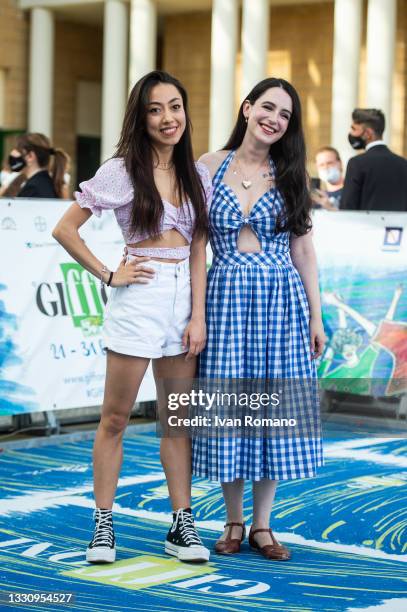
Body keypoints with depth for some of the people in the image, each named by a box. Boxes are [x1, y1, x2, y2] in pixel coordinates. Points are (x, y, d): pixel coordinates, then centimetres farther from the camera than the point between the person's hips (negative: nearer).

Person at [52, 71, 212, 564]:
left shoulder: (197, 174, 9)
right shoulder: (121, 171, -4)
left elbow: (198, 250, 6)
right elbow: (64, 230, -3)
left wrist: (198, 315, -2)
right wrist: (108, 276, -6)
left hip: (186, 296, 4)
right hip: (138, 300, -4)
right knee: (115, 418, 2)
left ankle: (182, 525, 15)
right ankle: (103, 526, 10)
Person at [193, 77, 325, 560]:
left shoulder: (289, 175, 5)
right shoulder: (210, 166, 2)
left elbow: (303, 250, 6)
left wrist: (315, 317, 3)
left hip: (281, 301, 1)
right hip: (225, 298, -1)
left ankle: (261, 525, 15)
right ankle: (233, 522, 18)